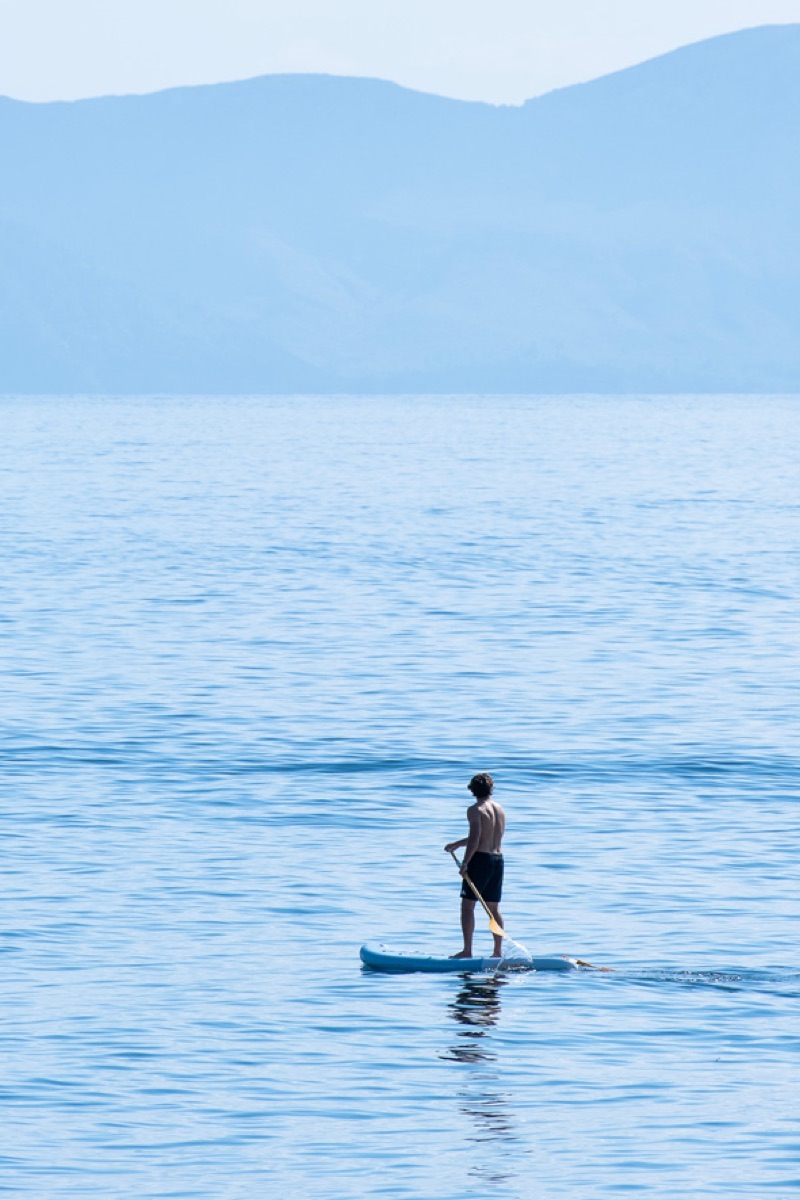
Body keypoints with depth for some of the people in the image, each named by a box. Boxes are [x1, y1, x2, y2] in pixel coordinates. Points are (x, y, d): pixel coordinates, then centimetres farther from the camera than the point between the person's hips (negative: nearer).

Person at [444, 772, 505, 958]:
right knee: (493, 908, 12)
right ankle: (498, 951, 11)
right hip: (498, 859, 7)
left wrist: (465, 863, -15)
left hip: (480, 859, -7)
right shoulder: (500, 810, 14)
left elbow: (475, 838, -19)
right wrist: (457, 844, 31)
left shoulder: (475, 810, -10)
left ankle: (467, 950, -9)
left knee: (467, 905, -3)